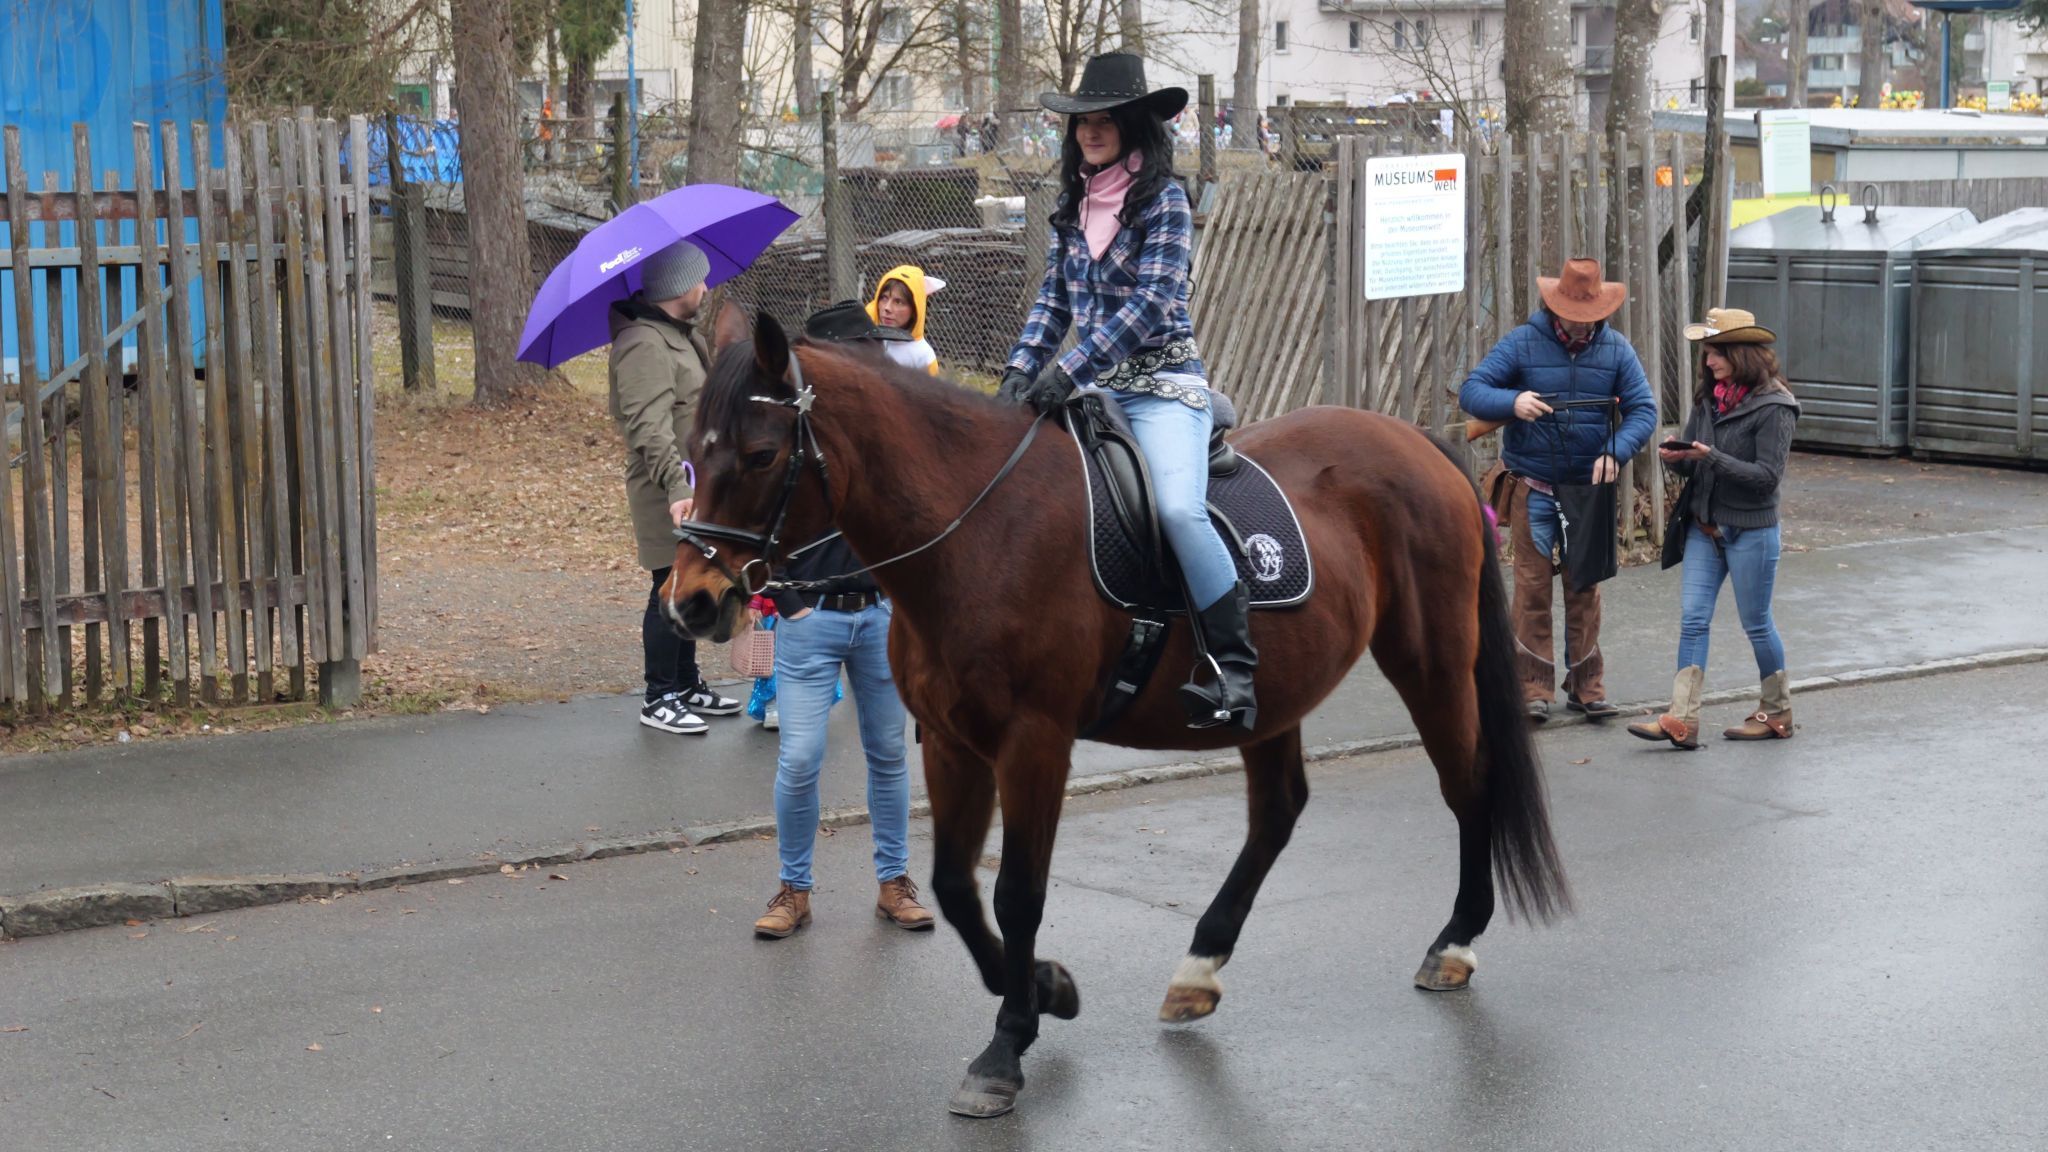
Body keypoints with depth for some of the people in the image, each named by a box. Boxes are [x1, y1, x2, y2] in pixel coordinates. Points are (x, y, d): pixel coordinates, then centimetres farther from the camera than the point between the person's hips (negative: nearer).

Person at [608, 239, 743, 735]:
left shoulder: (681, 335, 14)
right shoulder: (645, 346, -20)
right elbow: (650, 430, -29)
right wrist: (677, 487, -37)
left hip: (696, 486, 10)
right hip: (668, 494, -10)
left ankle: (687, 684, 30)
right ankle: (660, 699, 6)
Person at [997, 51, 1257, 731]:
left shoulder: (1163, 199, -6)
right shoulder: (1073, 204, 13)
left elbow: (1151, 301, -15)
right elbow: (1054, 300, 16)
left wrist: (1070, 368, -21)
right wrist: (1022, 370, -1)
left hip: (1161, 381, -7)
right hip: (1091, 386, 7)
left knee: (1179, 507, -28)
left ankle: (1233, 668, -22)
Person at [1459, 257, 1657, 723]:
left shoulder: (1616, 350, 1)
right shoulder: (1522, 344, -5)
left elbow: (1644, 409, -1)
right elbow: (1471, 391, -7)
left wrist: (1616, 452, -19)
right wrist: (1512, 402, -28)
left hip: (1589, 487, 2)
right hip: (1532, 487, -2)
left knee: (1586, 586, 7)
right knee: (1533, 585, -1)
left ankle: (1587, 685, 16)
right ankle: (1534, 687, 5)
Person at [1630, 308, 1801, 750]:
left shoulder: (1773, 406, -13)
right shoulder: (1708, 398, 8)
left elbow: (1768, 475, -19)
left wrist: (1709, 456, -25)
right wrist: (1676, 456, -10)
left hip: (1751, 530, -6)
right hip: (1704, 526, 6)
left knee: (1756, 624, 5)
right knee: (1693, 619, -2)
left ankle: (1778, 713, 23)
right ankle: (1682, 720, -7)